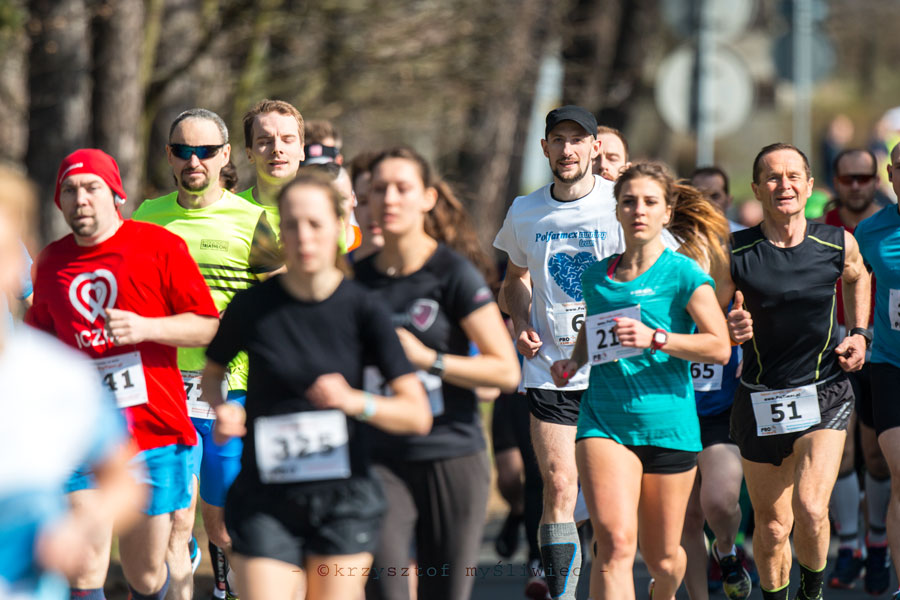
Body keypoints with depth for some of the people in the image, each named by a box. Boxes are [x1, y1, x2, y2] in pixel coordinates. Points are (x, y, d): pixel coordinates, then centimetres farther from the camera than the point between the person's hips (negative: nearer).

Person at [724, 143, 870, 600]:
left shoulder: (838, 244, -4)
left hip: (824, 395, 0)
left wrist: (858, 333, 10)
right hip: (759, 400, 1)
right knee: (772, 526, 7)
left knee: (810, 509, -18)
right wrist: (729, 331, -20)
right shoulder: (735, 254, -8)